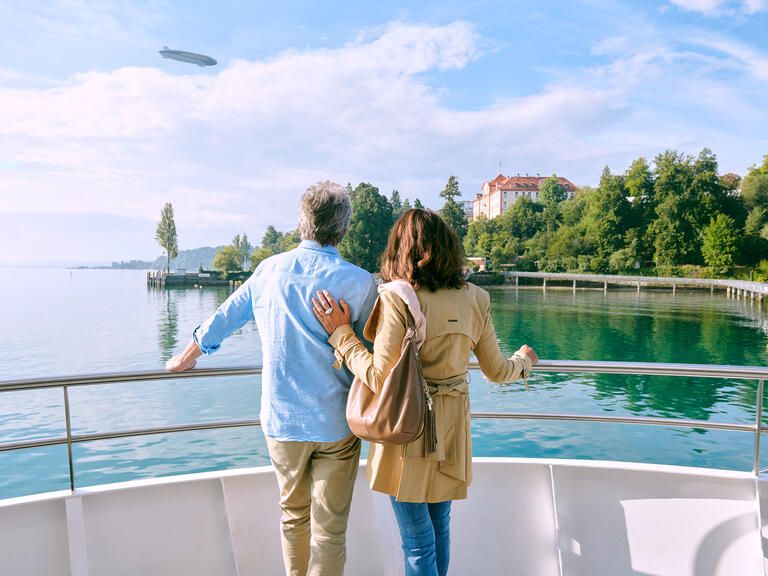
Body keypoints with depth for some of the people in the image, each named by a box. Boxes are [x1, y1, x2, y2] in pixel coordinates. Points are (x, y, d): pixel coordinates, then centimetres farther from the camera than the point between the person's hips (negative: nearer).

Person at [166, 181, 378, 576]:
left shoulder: (269, 269, 0)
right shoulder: (357, 281, -13)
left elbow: (221, 321, 12)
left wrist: (186, 358, 29)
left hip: (281, 419, 4)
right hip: (335, 423, -3)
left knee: (293, 515, 22)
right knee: (329, 528, 8)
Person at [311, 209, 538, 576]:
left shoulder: (396, 297, -18)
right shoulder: (475, 299, -2)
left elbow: (380, 378, -20)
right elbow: (496, 371, 6)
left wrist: (341, 333, -10)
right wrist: (523, 360, 28)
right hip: (451, 429, 5)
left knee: (417, 542, 11)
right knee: (440, 529, 25)